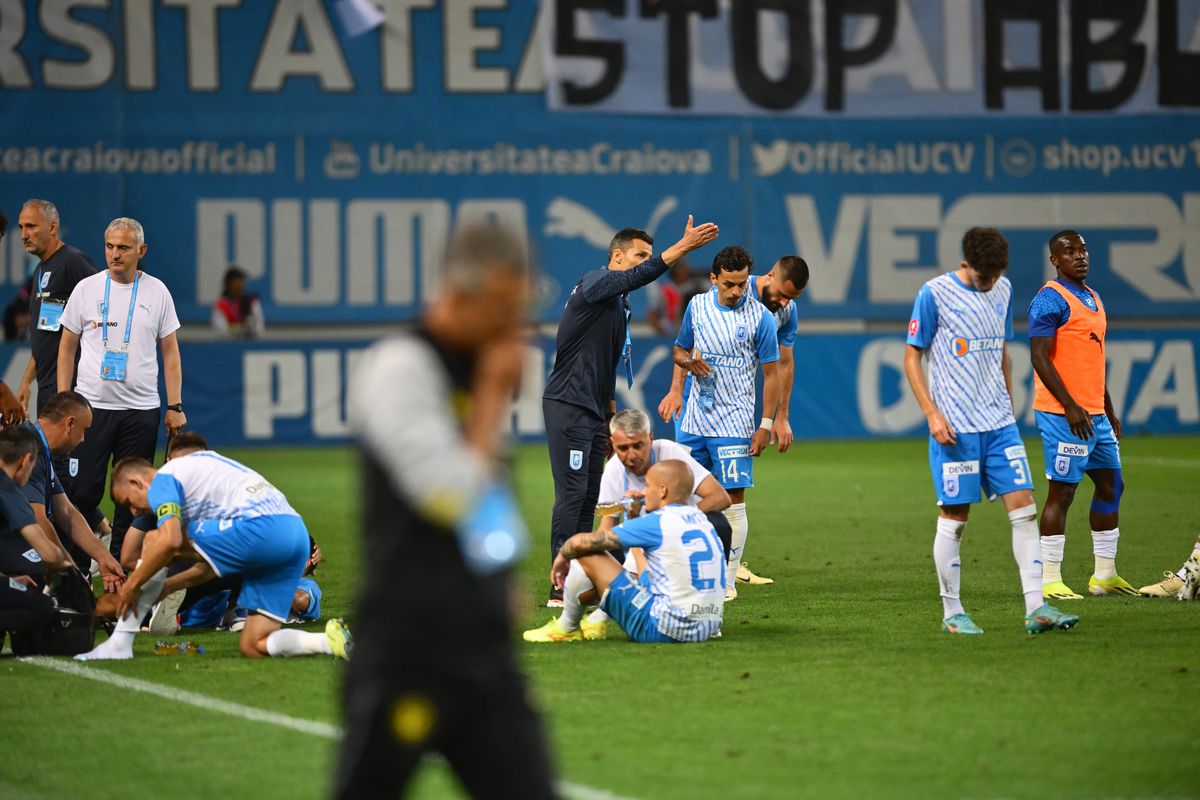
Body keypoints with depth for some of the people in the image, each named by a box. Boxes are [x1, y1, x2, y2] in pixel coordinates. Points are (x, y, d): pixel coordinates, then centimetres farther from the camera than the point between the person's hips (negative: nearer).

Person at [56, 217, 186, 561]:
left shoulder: (157, 292, 5)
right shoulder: (87, 289, 3)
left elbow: (170, 351, 9)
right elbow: (67, 347, 9)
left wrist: (175, 406, 3)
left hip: (141, 410, 1)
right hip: (92, 405, -1)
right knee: (84, 490, -5)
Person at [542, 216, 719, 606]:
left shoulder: (621, 305, 19)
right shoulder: (595, 283, -10)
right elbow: (637, 277, -31)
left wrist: (612, 418, 24)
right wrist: (683, 247, -37)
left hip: (594, 411, 10)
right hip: (568, 406, -10)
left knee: (588, 496, 9)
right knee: (572, 493, -13)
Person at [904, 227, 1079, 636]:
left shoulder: (1003, 290, 10)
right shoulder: (934, 294, -8)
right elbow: (912, 357, -4)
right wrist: (932, 413, -12)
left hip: (1000, 423, 5)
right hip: (956, 427, -5)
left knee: (1024, 508, -3)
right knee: (954, 518, 0)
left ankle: (1036, 609, -3)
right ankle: (952, 613, 11)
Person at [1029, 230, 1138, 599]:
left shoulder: (1092, 298, 18)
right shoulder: (1050, 300, -11)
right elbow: (1040, 357, -18)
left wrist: (1109, 411, 23)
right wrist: (1071, 407, -23)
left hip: (1095, 415, 9)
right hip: (1063, 414, -9)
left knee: (1110, 485, 12)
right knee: (1062, 491, -7)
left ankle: (1105, 575, 19)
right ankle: (1049, 580, -3)